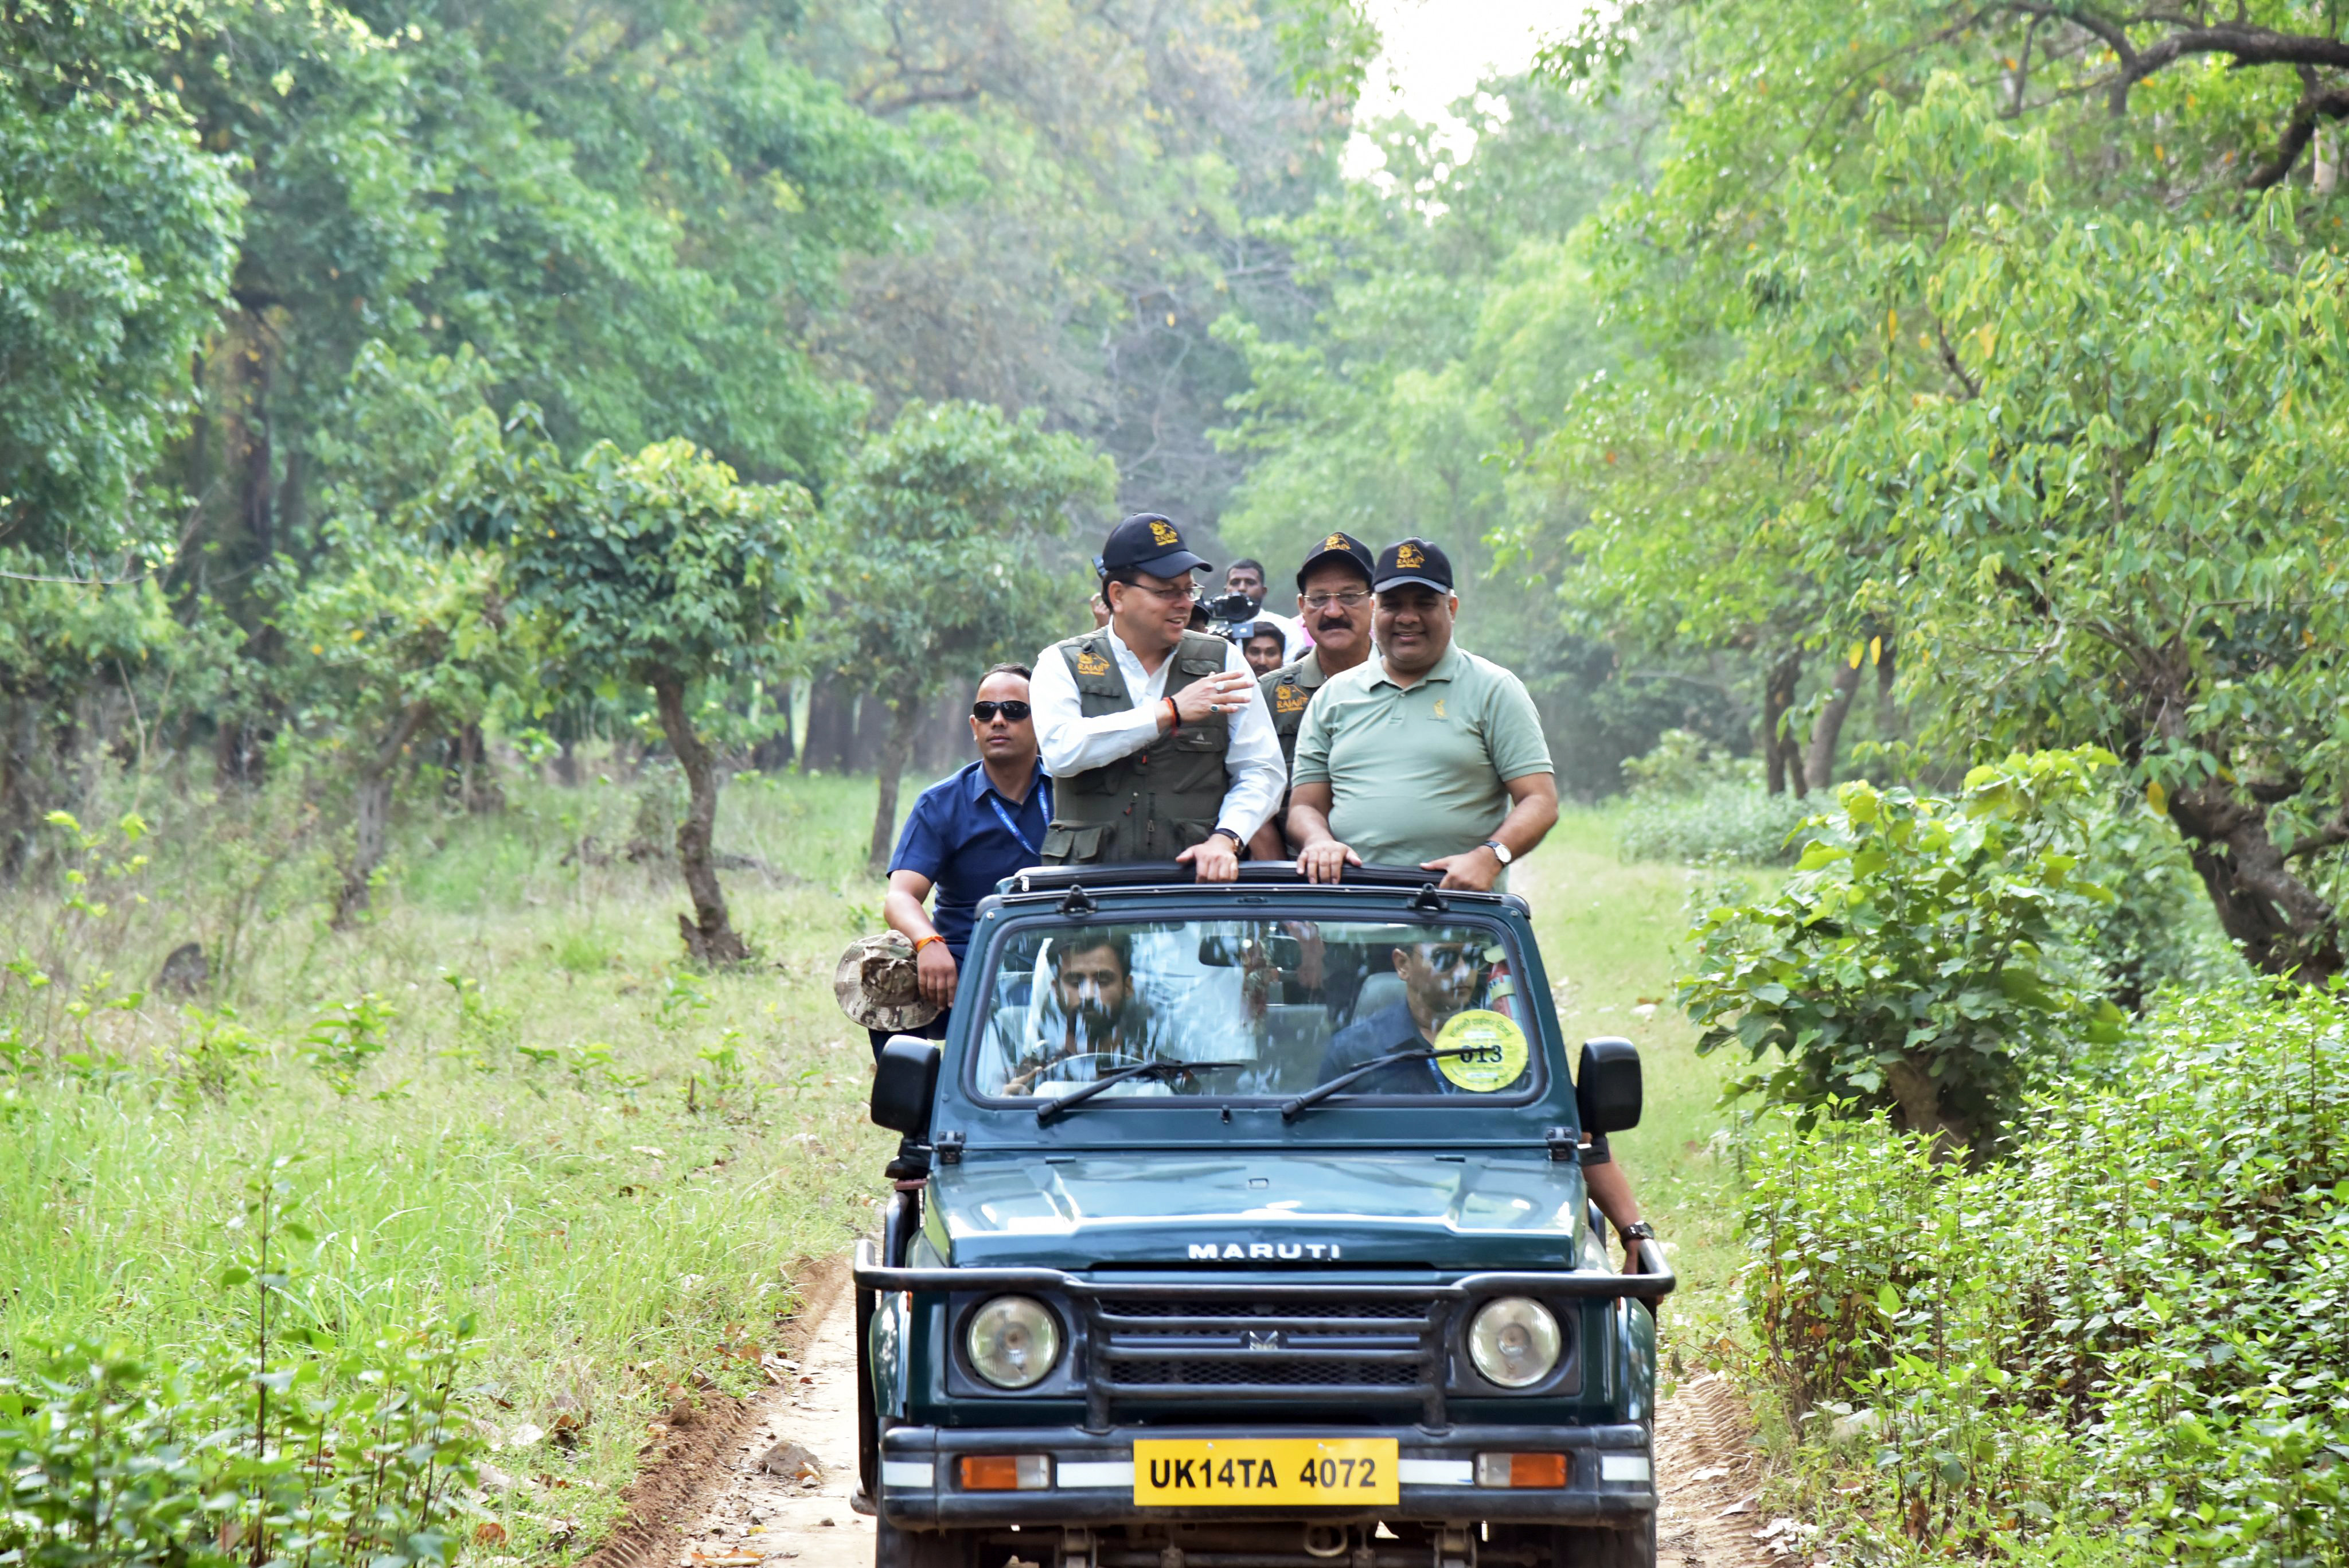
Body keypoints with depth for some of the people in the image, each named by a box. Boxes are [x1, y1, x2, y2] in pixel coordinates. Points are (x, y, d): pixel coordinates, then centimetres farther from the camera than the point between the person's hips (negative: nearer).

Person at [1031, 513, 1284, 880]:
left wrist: (1225, 838, -9)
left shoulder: (1223, 661, 14)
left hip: (1195, 880, 1)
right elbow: (1060, 752, -10)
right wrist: (1170, 712, -10)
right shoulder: (1062, 664, 9)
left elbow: (1261, 771, 10)